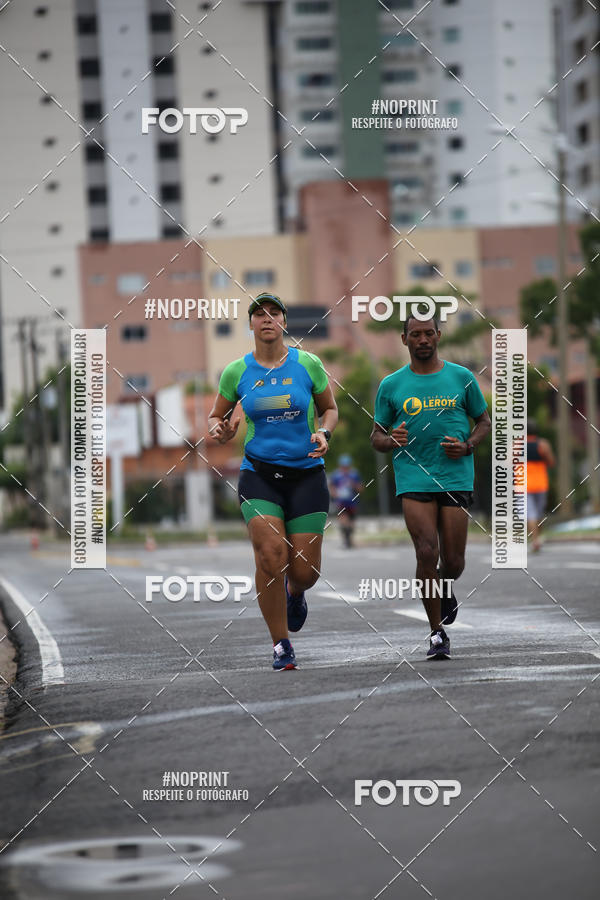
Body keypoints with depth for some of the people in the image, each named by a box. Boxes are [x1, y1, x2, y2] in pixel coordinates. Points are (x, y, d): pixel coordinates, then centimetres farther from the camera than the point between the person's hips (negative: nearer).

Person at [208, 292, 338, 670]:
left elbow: (329, 408, 12)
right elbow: (215, 418, 14)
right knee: (271, 557, -17)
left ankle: (295, 594, 37)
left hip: (306, 473, 0)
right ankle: (281, 646, -1)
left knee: (304, 571, -4)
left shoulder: (308, 364, 0)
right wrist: (221, 432, -9)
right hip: (259, 474, 0)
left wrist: (324, 434, -9)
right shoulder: (236, 372, 2)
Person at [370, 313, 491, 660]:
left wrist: (468, 445, -5)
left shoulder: (461, 377, 7)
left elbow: (484, 421, 15)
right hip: (414, 478, -1)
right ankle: (438, 633, -2)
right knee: (427, 553, -13)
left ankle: (445, 590, 37)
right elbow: (377, 436, 13)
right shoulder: (391, 386, 7)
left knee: (453, 562, 0)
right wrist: (390, 440, -11)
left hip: (456, 476, 1)